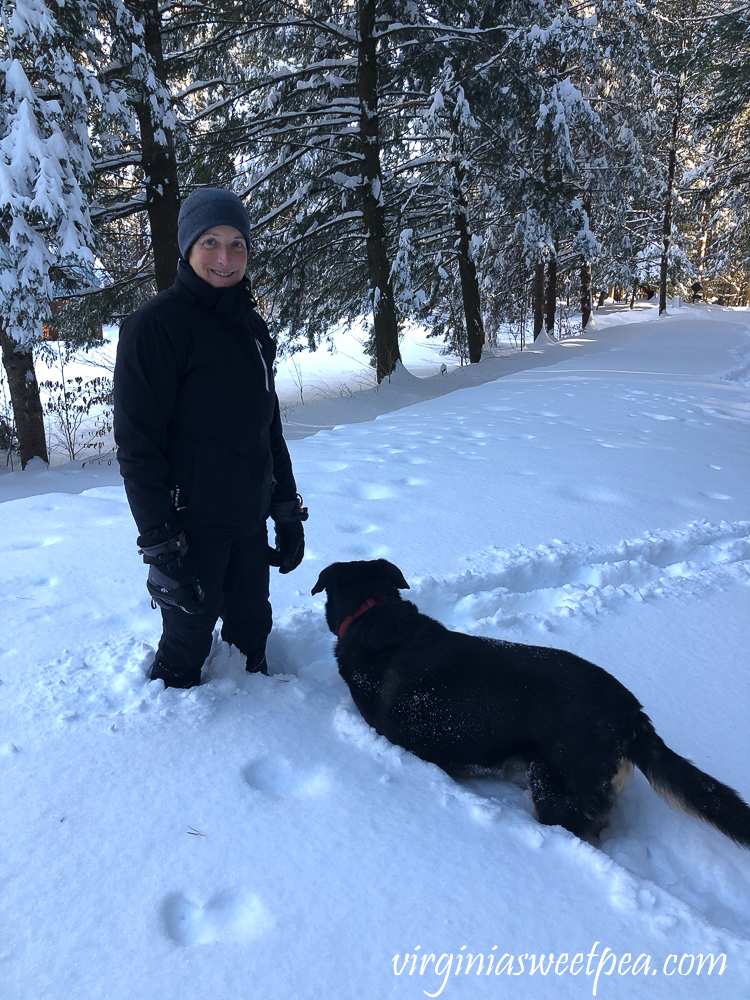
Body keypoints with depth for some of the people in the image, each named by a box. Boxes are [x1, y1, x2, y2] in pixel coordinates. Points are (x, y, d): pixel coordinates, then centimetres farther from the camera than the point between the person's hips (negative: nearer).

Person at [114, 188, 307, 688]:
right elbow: (138, 444, -15)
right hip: (193, 525, -6)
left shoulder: (251, 326, 11)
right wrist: (160, 544, -19)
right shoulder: (156, 324, -12)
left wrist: (288, 510, 13)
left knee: (252, 631, 17)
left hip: (249, 521, 6)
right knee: (189, 635, 7)